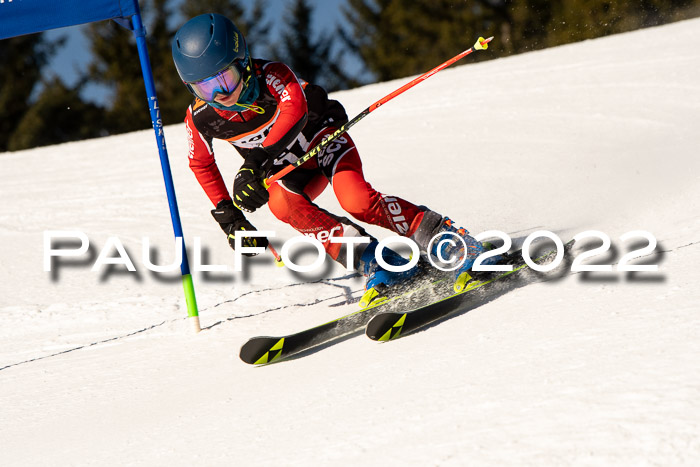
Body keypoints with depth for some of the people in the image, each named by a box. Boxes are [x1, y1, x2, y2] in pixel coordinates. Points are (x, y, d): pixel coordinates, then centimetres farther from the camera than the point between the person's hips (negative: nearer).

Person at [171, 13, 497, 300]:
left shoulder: (270, 75, -28)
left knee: (356, 199, -31)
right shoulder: (200, 117, -15)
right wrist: (226, 213, 1)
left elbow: (295, 108, -49)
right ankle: (374, 261, -30)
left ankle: (449, 240, -21)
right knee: (280, 202, -31)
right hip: (291, 168, 4)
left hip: (322, 137, -3)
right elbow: (201, 164, 5)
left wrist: (256, 164, -54)